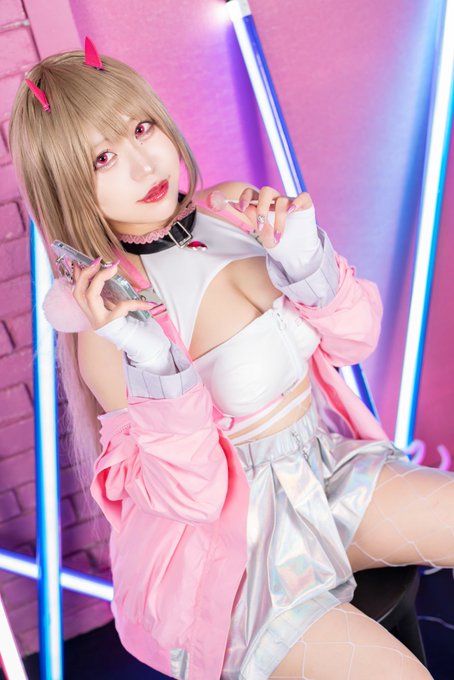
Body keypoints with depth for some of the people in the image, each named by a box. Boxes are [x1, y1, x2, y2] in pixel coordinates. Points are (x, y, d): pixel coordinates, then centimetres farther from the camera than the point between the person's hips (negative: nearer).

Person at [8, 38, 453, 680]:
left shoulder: (235, 209, -5)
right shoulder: (111, 322, -19)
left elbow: (352, 339, 2)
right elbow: (190, 494, -19)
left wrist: (306, 259, -17)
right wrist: (154, 366, -33)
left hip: (327, 464, 6)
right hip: (232, 543, -5)